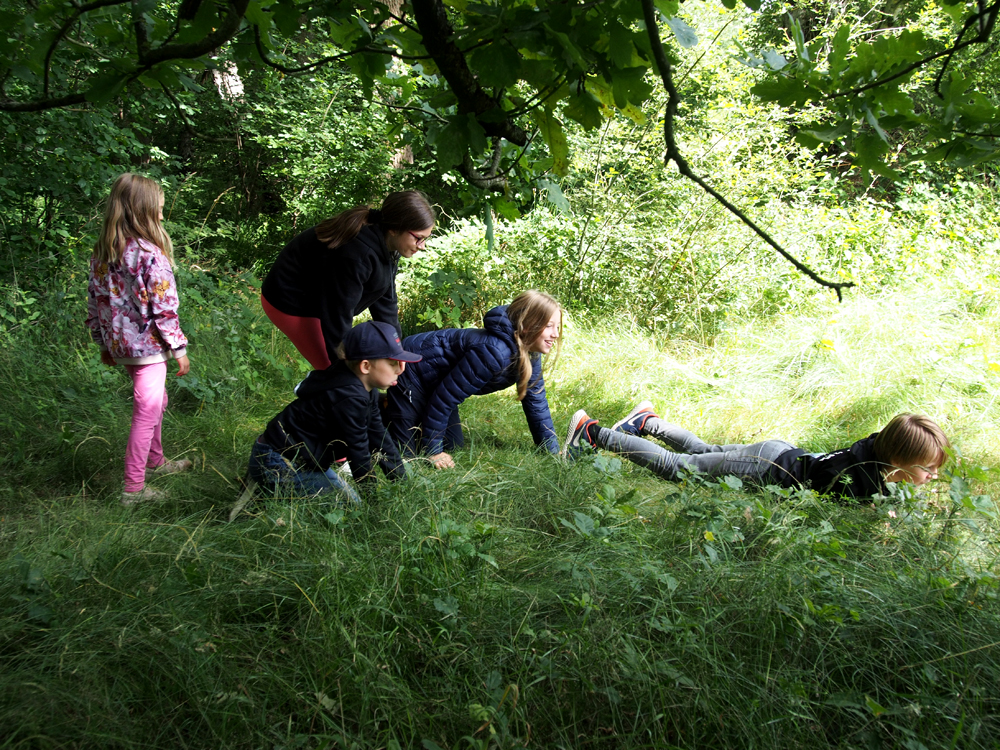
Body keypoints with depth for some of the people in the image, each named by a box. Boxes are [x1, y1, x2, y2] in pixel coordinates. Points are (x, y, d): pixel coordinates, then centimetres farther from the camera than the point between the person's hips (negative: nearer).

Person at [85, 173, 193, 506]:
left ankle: (155, 461, 42)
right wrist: (179, 348, -9)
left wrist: (104, 343, 19)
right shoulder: (151, 255, -19)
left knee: (157, 401, 25)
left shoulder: (101, 254, 4)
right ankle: (134, 488, 6)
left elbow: (94, 302, 10)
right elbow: (164, 308, -18)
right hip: (147, 345, -8)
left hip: (119, 343, 8)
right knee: (146, 413, 1)